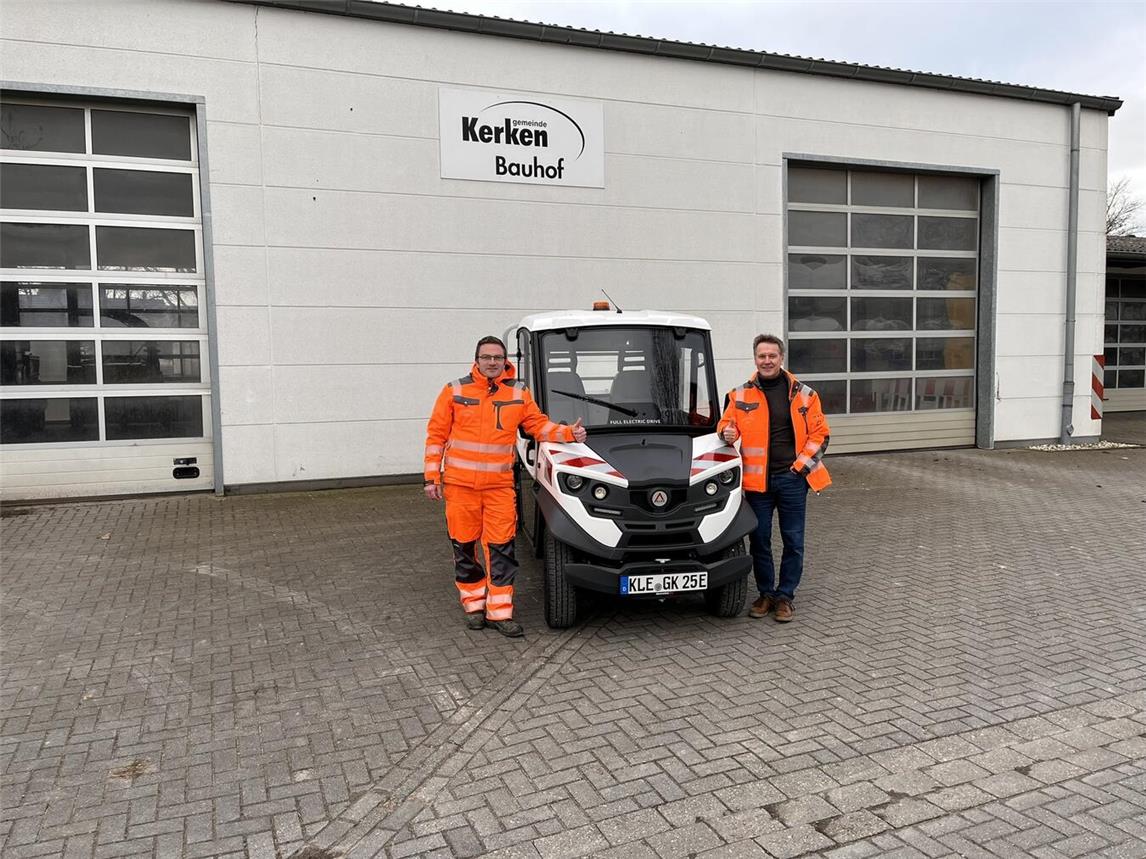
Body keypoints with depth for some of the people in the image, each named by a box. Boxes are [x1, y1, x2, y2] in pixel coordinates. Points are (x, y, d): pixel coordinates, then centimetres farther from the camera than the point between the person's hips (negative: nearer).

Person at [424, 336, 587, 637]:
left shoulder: (518, 392, 4)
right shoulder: (455, 391, 0)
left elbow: (538, 425, 10)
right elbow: (436, 434, 2)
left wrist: (569, 433, -8)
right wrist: (432, 478, -1)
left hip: (499, 485, 0)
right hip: (459, 484, 0)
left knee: (501, 547, -2)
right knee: (464, 545, 9)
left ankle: (500, 611, 7)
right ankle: (474, 604, 25)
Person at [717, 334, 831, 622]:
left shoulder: (803, 394, 3)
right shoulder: (741, 394, 3)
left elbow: (819, 434, 4)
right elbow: (726, 424, 10)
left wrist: (801, 465, -5)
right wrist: (727, 432, -15)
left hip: (792, 479, 0)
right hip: (757, 480, 1)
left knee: (793, 541, 5)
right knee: (759, 540, 8)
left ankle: (785, 596, 20)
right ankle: (766, 593, 24)